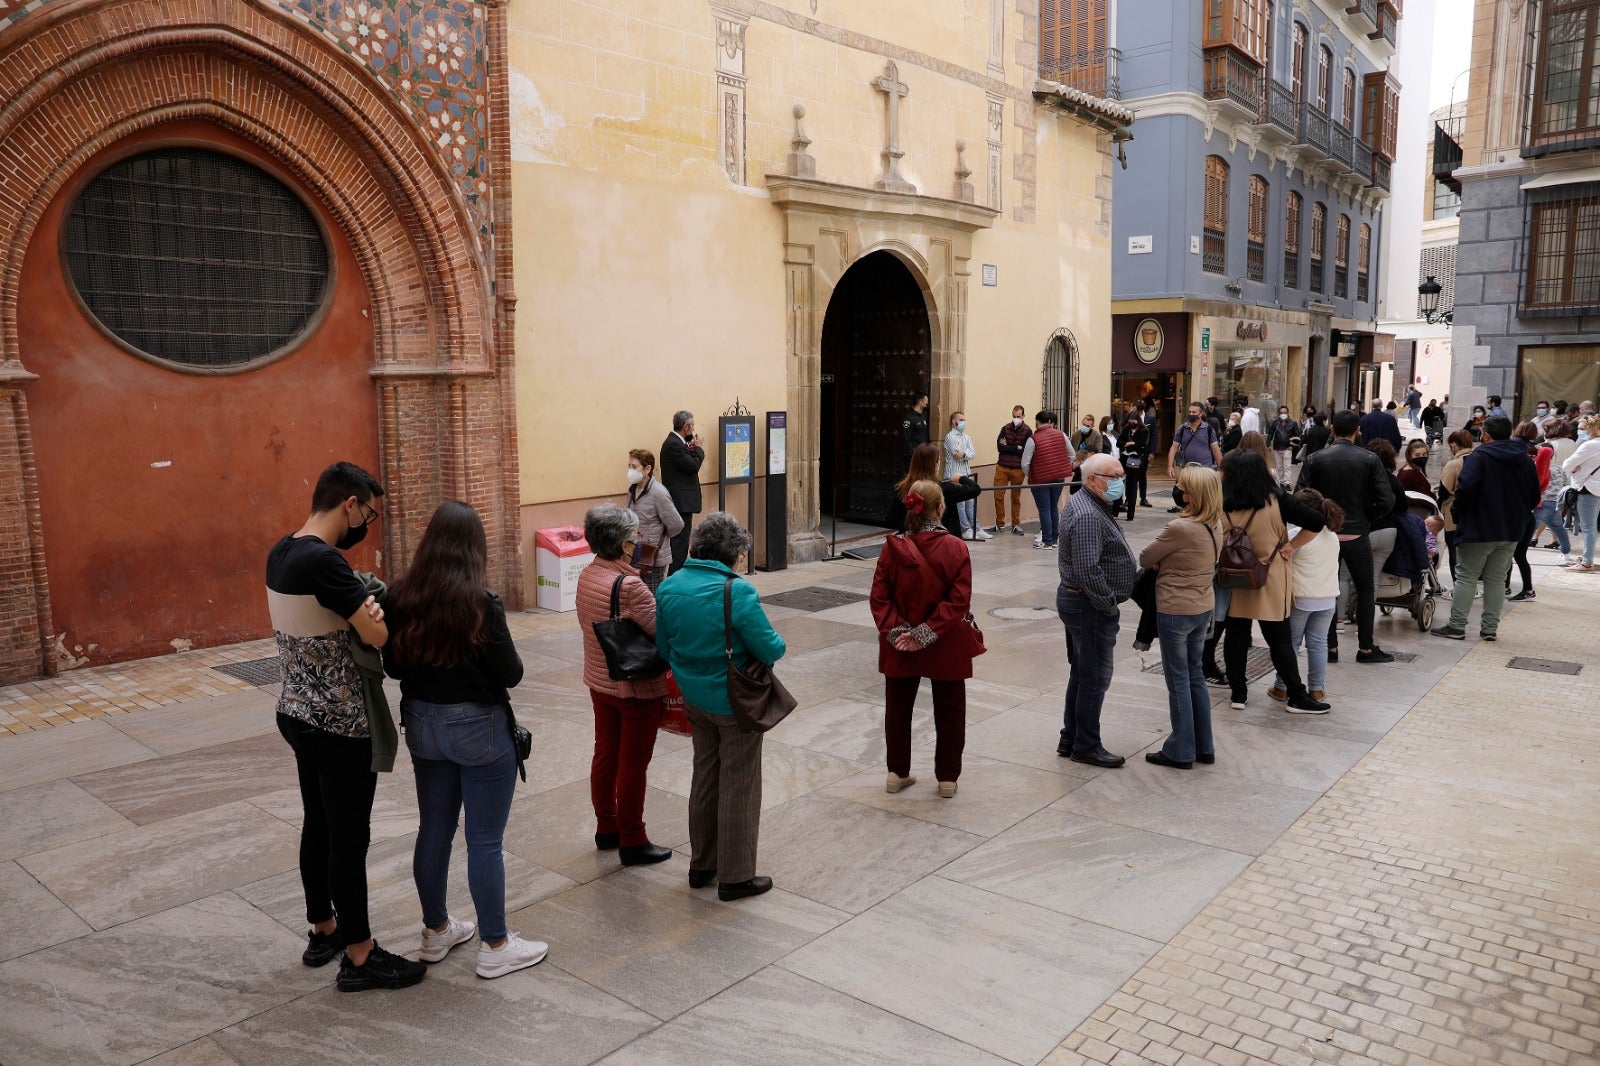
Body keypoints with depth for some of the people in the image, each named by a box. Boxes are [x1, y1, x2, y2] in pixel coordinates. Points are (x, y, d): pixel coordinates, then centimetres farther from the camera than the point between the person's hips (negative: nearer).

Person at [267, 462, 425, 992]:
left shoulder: (281, 552, 5)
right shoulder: (323, 561, -25)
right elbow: (378, 635, -26)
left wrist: (357, 599, -2)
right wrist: (375, 604, -7)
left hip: (298, 714, 10)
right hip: (339, 726, -9)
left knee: (317, 826, 21)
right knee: (349, 839, 2)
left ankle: (323, 930, 36)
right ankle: (360, 957, 14)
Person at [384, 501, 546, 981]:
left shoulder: (401, 598, -6)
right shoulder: (481, 604, -21)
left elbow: (393, 667, 5)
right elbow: (511, 675, -15)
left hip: (422, 725, 6)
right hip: (478, 729, -6)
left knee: (434, 831, 19)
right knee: (485, 842, 6)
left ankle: (436, 932, 35)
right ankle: (495, 947, 19)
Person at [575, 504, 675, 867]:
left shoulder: (586, 576, -1)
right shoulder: (629, 585, -27)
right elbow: (663, 632, -25)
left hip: (599, 683, 8)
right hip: (637, 688, -8)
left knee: (605, 755, 19)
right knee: (633, 765, 5)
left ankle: (606, 828, 35)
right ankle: (632, 842, 18)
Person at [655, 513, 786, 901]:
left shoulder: (669, 587, -5)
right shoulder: (737, 591, -24)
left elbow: (664, 648, 4)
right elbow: (770, 649, -20)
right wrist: (779, 644, 3)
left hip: (694, 699, 6)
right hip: (736, 704, -6)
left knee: (704, 779, 22)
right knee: (738, 787, 8)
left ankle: (702, 865, 35)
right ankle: (735, 877, 20)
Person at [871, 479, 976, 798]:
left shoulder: (892, 547, -8)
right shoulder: (955, 548, -14)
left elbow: (880, 599, -10)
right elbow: (958, 602, -19)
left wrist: (896, 631, -11)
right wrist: (926, 634, -18)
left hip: (899, 649, 2)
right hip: (946, 650, -2)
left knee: (898, 708, 18)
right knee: (949, 711, 14)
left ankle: (898, 772, 28)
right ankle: (947, 778, 23)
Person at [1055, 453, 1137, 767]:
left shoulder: (1085, 504, 11)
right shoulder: (1088, 516, -23)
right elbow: (1088, 571, -29)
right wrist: (1109, 605, -18)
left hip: (1074, 599, 11)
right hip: (1089, 606, -11)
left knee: (1082, 674, 18)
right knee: (1095, 677, 0)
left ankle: (1070, 739, 27)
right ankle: (1086, 746, 12)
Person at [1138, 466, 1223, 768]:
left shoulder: (1180, 528, -24)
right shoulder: (1216, 525, 1)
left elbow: (1144, 559, -13)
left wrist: (1159, 562, 6)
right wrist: (1167, 562, -2)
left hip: (1175, 612, -8)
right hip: (1203, 609, 8)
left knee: (1178, 681, 4)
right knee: (1195, 676, 18)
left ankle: (1180, 752, 15)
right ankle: (1203, 747, 27)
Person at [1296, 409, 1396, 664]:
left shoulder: (1315, 460, -4)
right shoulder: (1370, 460, -5)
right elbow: (1386, 501, -10)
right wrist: (1365, 516, 7)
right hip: (1357, 535, -1)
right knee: (1366, 590, 13)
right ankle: (1366, 648, 15)